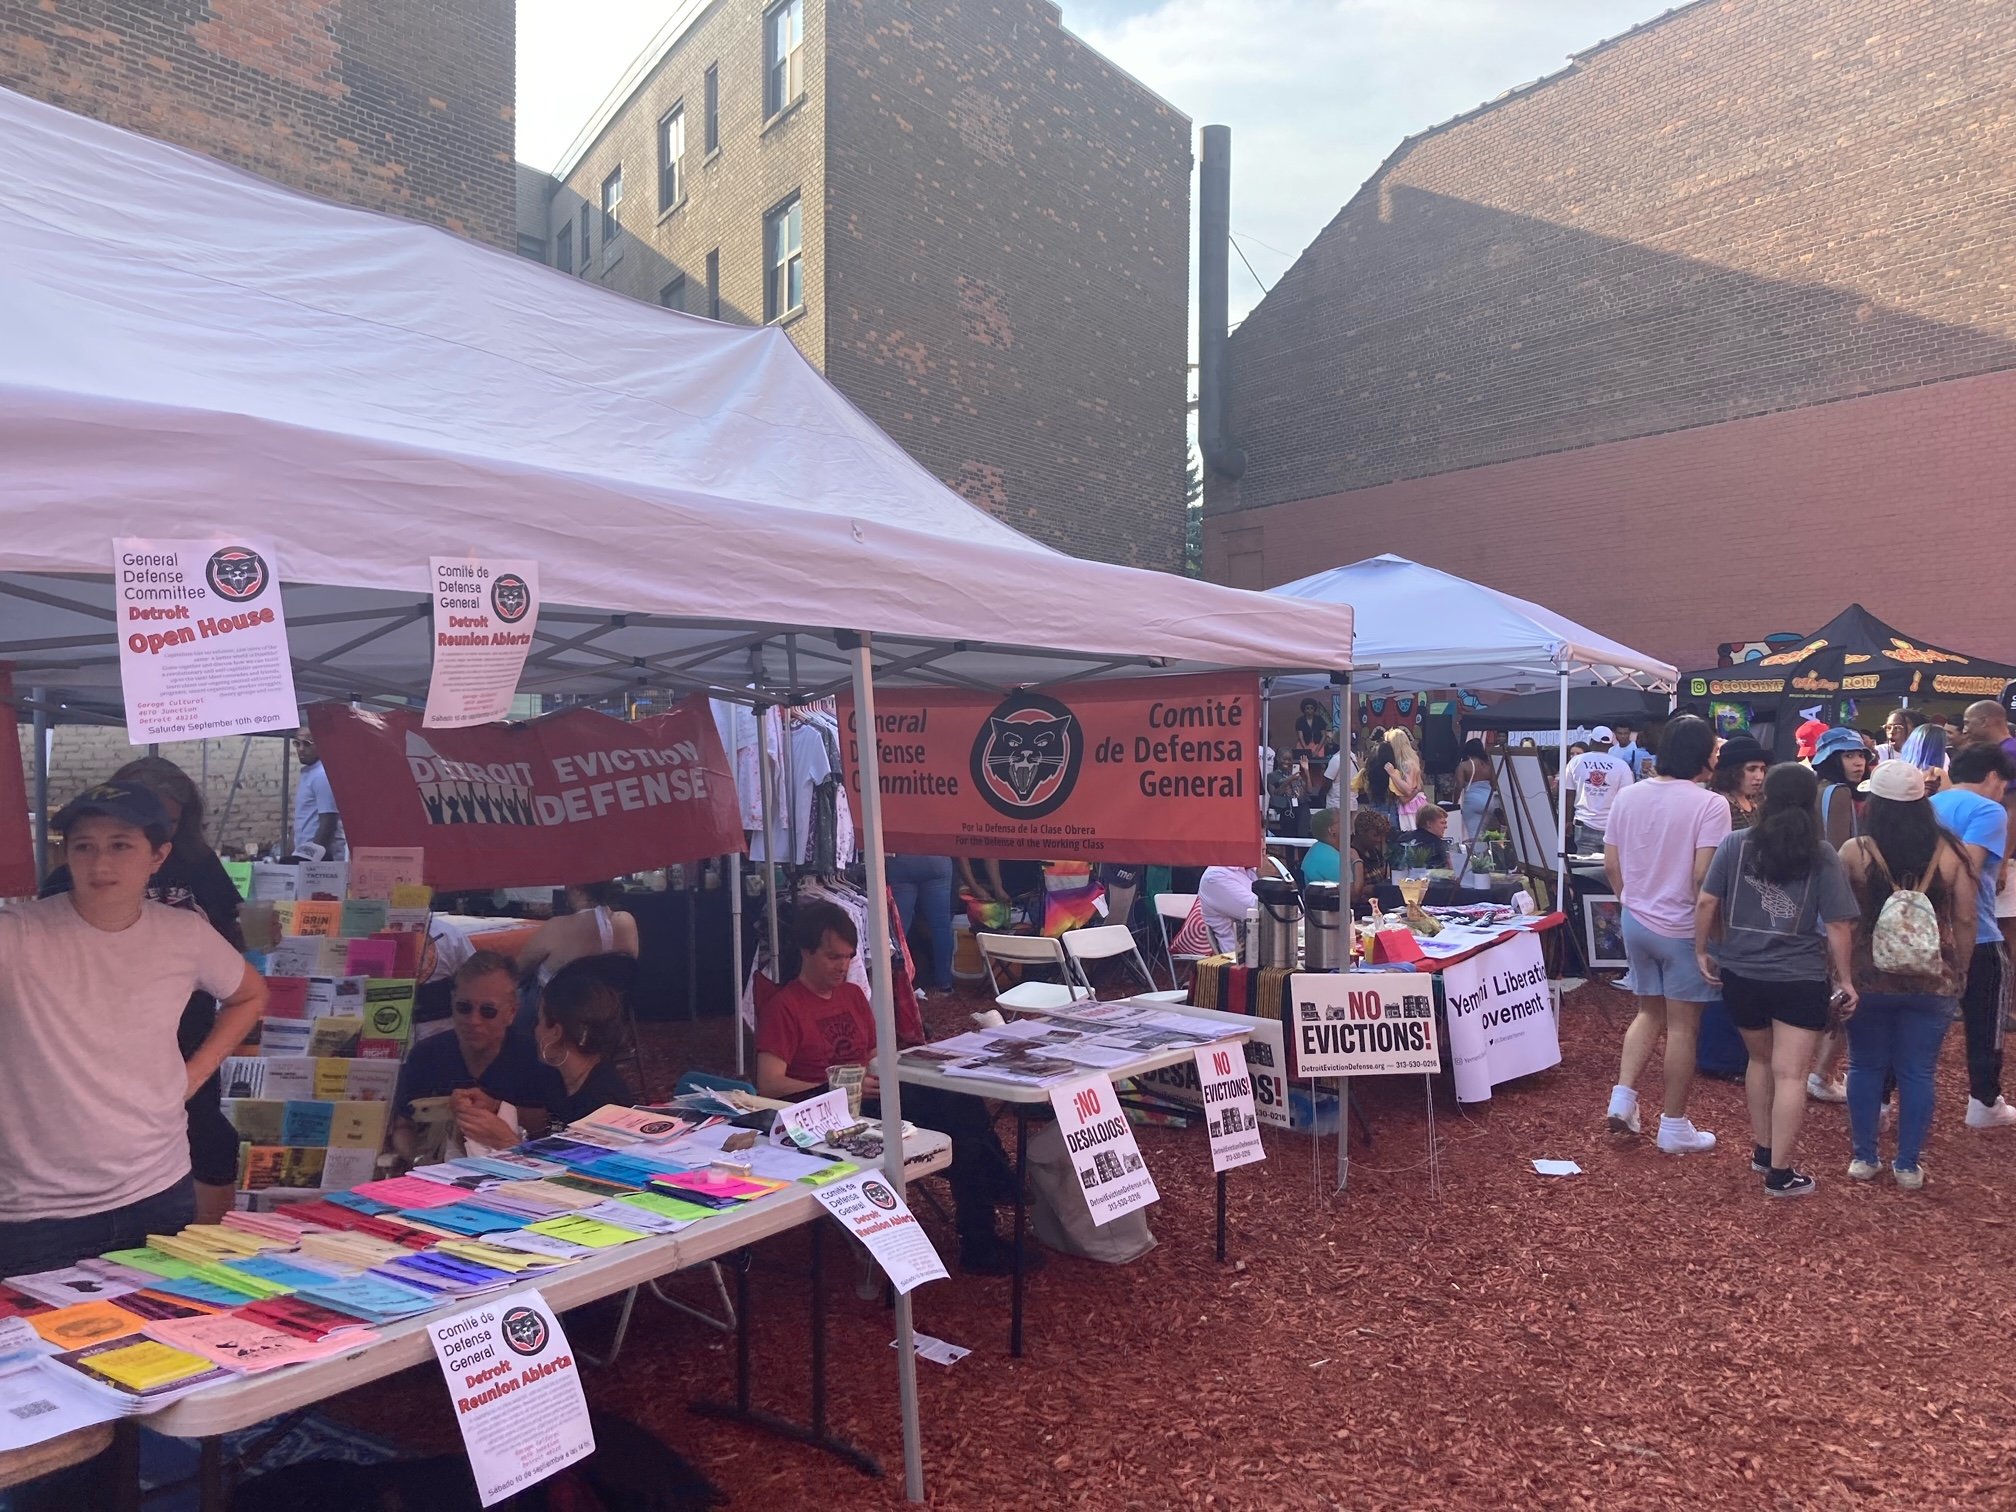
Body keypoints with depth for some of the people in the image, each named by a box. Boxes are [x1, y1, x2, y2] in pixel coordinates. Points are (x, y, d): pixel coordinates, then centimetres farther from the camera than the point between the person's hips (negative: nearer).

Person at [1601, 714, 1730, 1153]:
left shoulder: (1628, 795, 1)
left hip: (1636, 922, 5)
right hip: (1683, 928, -5)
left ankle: (1622, 1097, 12)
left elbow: (1610, 864, 4)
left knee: (1649, 1013, 22)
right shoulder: (1709, 804, -16)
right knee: (1683, 1026, 6)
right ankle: (1674, 1127, 14)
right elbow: (1703, 876, -22)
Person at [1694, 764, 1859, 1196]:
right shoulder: (1822, 856, -6)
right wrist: (1845, 981, 2)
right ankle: (1780, 1173, 5)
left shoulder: (1735, 844, -2)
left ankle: (1762, 1151, 31)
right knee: (1790, 1074, 2)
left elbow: (1706, 902, -4)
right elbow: (1838, 926, -6)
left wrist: (1702, 951, 8)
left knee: (1760, 1060, 22)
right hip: (1800, 980, -2)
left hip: (1740, 975, 3)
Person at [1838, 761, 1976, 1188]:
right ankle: (1908, 1165, 15)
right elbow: (1964, 920, -1)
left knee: (1866, 1066, 12)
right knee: (1917, 1072, 8)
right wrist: (1959, 972, 12)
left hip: (1868, 977, -1)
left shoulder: (1854, 852, -8)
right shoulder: (1948, 852, -5)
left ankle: (1864, 1157, 18)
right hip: (1933, 981, 1)